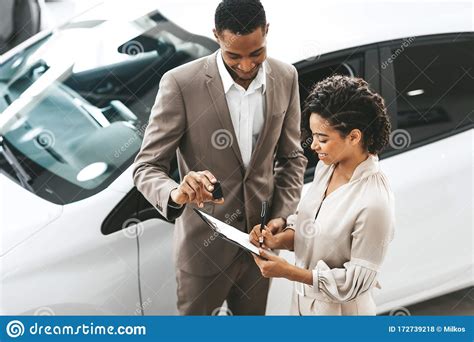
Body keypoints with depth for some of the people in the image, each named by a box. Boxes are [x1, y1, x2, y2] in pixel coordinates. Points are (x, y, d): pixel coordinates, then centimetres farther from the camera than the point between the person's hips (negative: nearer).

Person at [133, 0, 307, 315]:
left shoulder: (286, 78, -5)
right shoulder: (181, 84, -19)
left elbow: (292, 156, 6)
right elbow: (147, 166, -16)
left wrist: (281, 215, -7)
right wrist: (177, 194, -37)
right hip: (204, 244, -4)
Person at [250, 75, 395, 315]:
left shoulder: (374, 203, -29)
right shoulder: (327, 166, -6)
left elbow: (357, 280, -23)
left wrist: (288, 271, -26)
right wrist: (278, 240, -12)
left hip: (339, 309, -6)